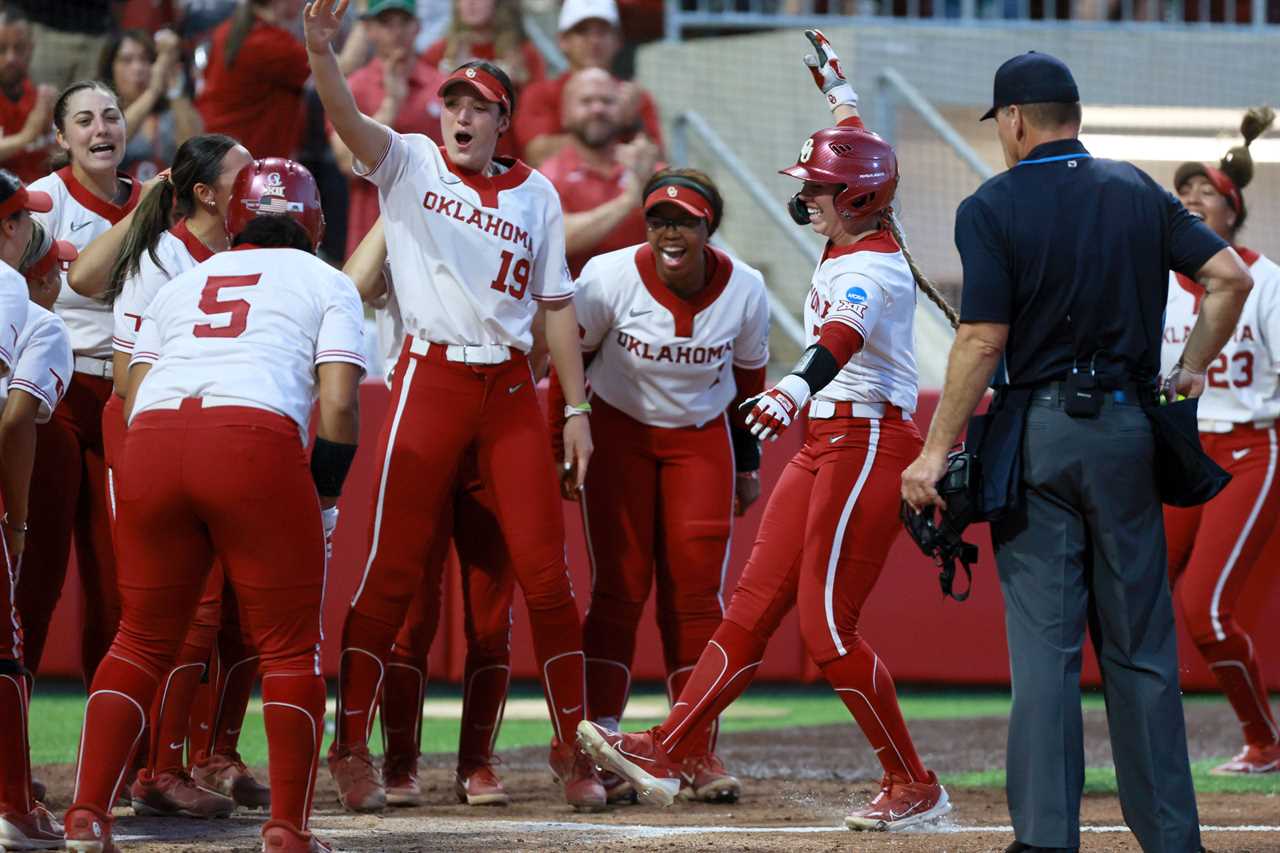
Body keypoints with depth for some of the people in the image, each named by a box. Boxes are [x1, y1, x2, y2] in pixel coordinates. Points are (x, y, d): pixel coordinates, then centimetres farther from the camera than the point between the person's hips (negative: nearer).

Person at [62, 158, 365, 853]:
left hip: (151, 437, 4)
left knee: (143, 638, 14)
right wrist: (326, 502, 14)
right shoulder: (327, 284, 18)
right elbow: (337, 405, 5)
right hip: (256, 440, -4)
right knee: (289, 645, 7)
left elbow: (133, 397, 19)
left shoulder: (181, 284, 29)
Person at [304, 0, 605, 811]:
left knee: (545, 570, 0)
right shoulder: (409, 165, 3)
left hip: (511, 387, 2)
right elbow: (347, 118, -15)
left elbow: (556, 305, 12)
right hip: (430, 378, -2)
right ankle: (351, 746, 4)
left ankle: (572, 745, 11)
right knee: (393, 568, -4)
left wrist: (577, 407, 7)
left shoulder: (535, 194, 9)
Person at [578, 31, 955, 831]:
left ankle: (915, 786, 1)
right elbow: (860, 153, 32)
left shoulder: (873, 269, -17)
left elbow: (840, 340, -39)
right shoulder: (854, 243, 11)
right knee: (753, 606, 4)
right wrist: (834, 84, 43)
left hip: (869, 444, -10)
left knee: (827, 627, -9)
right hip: (826, 444, 10)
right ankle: (665, 752, 1)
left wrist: (794, 391, -57)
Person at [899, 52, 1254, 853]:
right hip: (1129, 432, 3)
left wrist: (936, 452, -8)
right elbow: (1231, 275, -1)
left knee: (1044, 645, -2)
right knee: (1141, 648, 9)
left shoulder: (993, 208, -6)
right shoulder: (1138, 191, 6)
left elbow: (984, 338, -12)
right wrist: (1192, 370, 12)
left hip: (1037, 434, -3)